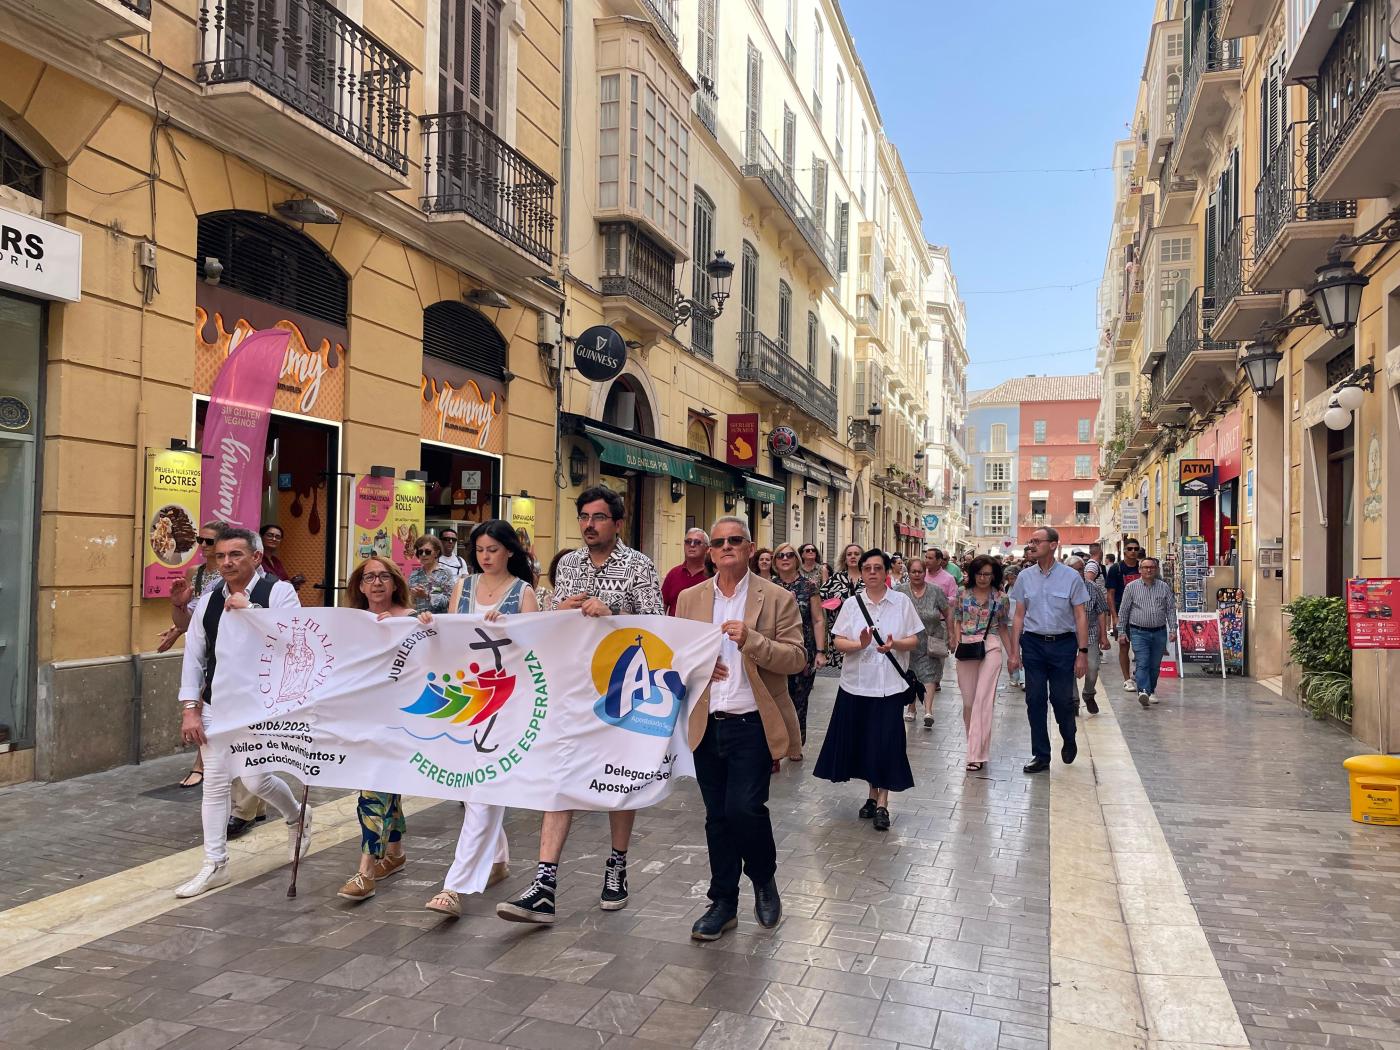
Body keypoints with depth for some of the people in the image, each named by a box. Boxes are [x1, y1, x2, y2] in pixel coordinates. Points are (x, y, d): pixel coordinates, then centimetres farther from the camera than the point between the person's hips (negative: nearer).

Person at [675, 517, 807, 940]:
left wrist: (752, 639, -22)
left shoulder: (777, 599, -2)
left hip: (752, 725, -3)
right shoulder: (690, 599, 8)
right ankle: (723, 903, 26)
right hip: (706, 726, 4)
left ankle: (764, 879, 21)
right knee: (717, 817, 10)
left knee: (744, 808, -10)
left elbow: (797, 658, -8)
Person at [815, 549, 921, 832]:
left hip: (889, 684, -2)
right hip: (856, 683, 2)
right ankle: (872, 795, 26)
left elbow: (913, 641, 2)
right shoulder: (851, 603, 3)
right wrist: (859, 644, -19)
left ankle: (882, 803, 5)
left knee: (885, 742, -3)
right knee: (862, 741, 8)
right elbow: (839, 642, 1)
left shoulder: (902, 602, 2)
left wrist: (895, 644, -18)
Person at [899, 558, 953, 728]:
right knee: (909, 676, 10)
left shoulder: (935, 591, -2)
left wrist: (951, 635, 3)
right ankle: (911, 708, 26)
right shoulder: (900, 591, -3)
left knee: (929, 675, -9)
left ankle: (928, 711, -16)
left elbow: (947, 614, 5)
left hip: (930, 642, -1)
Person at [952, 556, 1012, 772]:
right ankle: (974, 744, 25)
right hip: (966, 649, 2)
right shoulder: (963, 594, 7)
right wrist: (957, 641, -4)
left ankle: (976, 754, -8)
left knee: (983, 700, -8)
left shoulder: (1001, 598, 4)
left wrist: (1012, 654, 10)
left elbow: (1003, 627, 12)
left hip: (991, 649, -2)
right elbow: (957, 621, 12)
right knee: (968, 700, 7)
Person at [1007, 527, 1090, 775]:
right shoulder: (1025, 576, 4)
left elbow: (1080, 616, -2)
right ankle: (1040, 755, 15)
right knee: (1035, 700, 4)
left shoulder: (1071, 577, -3)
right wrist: (1015, 651, 2)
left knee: (1062, 699, 2)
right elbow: (1019, 616, 7)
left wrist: (1083, 652, -7)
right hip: (1033, 643, 2)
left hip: (1063, 643, -2)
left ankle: (1069, 742, 32)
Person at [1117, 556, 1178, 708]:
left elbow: (1171, 610, 9)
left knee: (1155, 665, 10)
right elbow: (1123, 611, 5)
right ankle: (1143, 691, -22)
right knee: (1142, 663, -14)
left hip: (1159, 632, 2)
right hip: (1139, 632, -2)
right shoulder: (1131, 587, 2)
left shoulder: (1164, 587, 7)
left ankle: (1151, 690, 25)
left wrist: (1173, 630, 0)